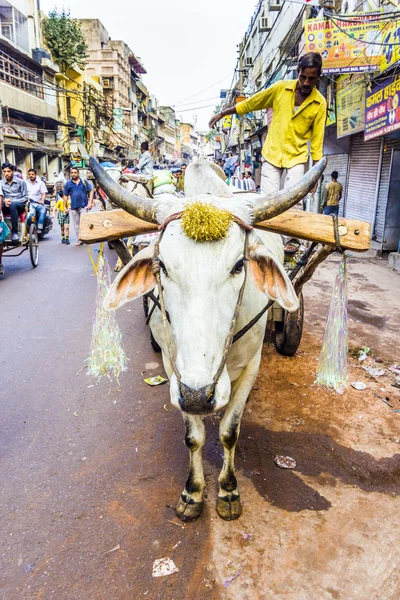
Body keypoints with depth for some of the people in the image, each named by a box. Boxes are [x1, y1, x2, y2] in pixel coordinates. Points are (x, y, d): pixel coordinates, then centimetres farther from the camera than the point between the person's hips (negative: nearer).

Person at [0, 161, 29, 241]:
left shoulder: (20, 182, 4)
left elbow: (25, 197, 1)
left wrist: (13, 201, -14)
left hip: (20, 205, -2)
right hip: (7, 205, 3)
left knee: (13, 205, -39)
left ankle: (14, 232, -36)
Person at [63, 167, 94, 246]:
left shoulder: (84, 181, 2)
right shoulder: (68, 184, 6)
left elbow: (91, 191, 3)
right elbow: (65, 196, 10)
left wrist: (90, 202, -7)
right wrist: (65, 207, 7)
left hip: (84, 206, -3)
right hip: (73, 207, 3)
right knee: (76, 224, 8)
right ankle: (79, 240, 16)